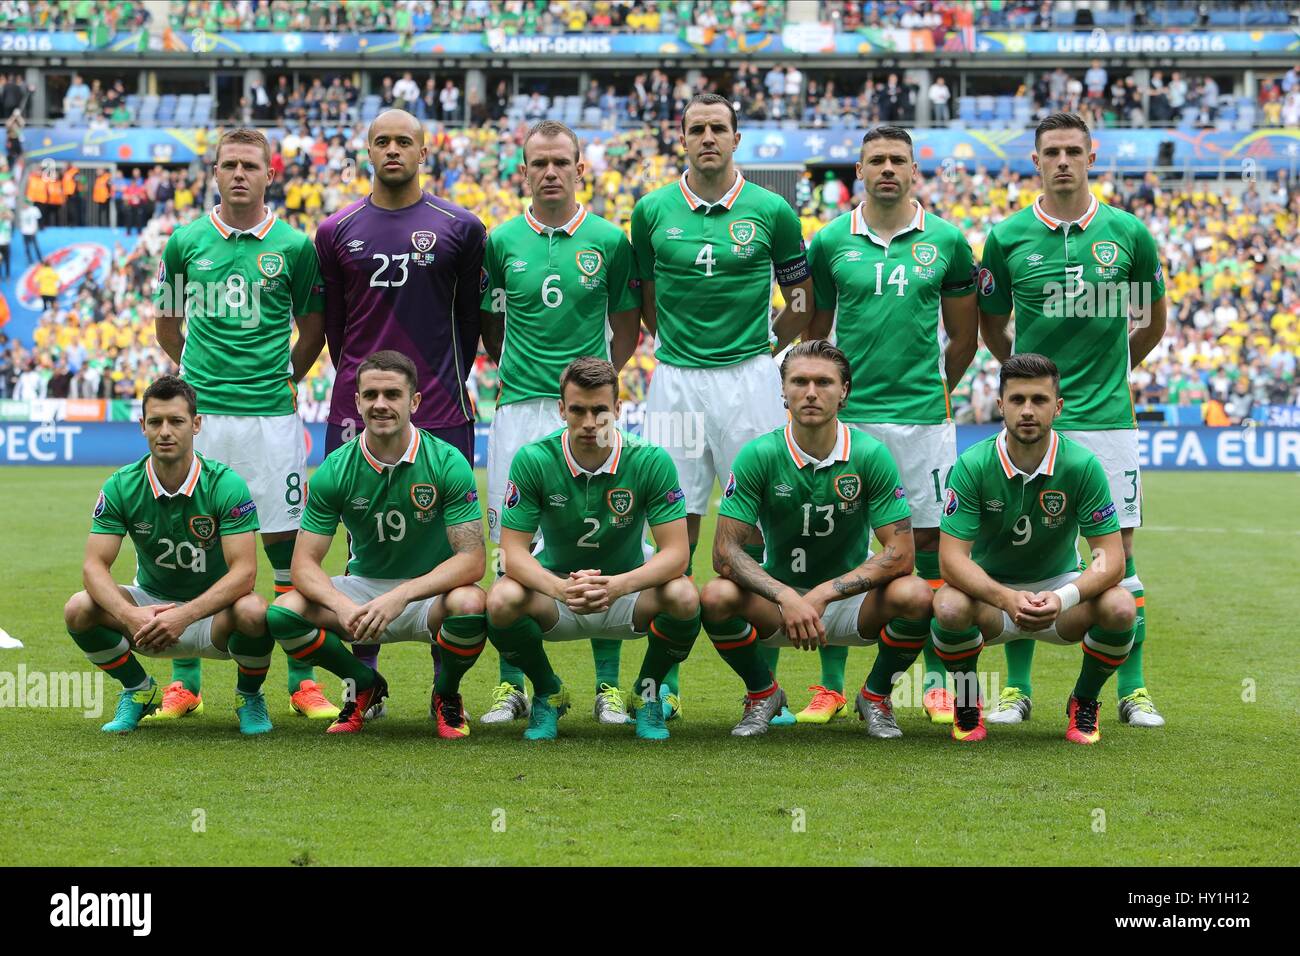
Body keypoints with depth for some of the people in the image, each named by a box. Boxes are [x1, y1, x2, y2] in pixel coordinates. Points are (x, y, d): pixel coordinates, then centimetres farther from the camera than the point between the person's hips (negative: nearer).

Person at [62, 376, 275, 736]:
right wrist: (129, 616, -37)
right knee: (79, 609, -25)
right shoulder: (120, 487, -11)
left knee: (252, 611, -36)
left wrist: (185, 615, -40)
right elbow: (95, 565, -16)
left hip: (212, 611, -2)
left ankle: (249, 695, -1)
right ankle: (138, 690, 5)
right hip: (151, 601, 3)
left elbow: (244, 571, -26)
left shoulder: (226, 485, -19)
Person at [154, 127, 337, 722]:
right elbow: (167, 325, 19)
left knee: (286, 541, -1)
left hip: (271, 414, -1)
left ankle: (302, 682, 6)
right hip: (200, 413, 1)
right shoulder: (185, 243, 6)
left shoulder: (294, 247, 2)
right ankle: (185, 682, 11)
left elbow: (313, 330, 13)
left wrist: (284, 378, 11)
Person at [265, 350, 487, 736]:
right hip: (363, 586, 2)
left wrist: (401, 596, -35)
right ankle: (365, 686, 6)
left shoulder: (447, 462, -16)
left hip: (430, 593, -2)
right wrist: (343, 607, -32)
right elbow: (304, 563, -11)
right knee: (282, 613, -23)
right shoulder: (335, 471, -10)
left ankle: (446, 693, -2)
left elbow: (472, 559, -21)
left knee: (469, 603, -37)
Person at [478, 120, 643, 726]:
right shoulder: (501, 242, 7)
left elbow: (627, 328, 12)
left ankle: (608, 686, 5)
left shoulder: (610, 241, 4)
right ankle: (512, 685, 8)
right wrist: (514, 369, 6)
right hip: (520, 406, 1)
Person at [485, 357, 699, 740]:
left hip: (628, 594, 0)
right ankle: (547, 693, 1)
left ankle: (648, 692, 1)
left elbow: (675, 552, -20)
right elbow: (514, 553, -17)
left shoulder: (652, 461, -17)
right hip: (555, 586, 0)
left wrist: (618, 585, -39)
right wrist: (560, 588, -39)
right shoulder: (532, 460, -16)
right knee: (502, 600, -31)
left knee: (683, 597, -31)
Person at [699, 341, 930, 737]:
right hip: (778, 592, 0)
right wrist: (786, 597, -32)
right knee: (716, 596, -30)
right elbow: (725, 551, -16)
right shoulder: (758, 455, -13)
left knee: (915, 596, -30)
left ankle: (875, 695, 0)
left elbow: (900, 554, -17)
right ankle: (762, 694, 1)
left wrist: (823, 594, -27)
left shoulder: (871, 455, -13)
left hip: (852, 599, 0)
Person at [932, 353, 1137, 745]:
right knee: (950, 607, -35)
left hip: (1060, 585, 1)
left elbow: (1110, 557, -18)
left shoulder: (1083, 466, -17)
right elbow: (952, 557, -22)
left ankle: (1084, 703, 1)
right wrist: (1007, 599, -41)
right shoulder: (972, 466, -18)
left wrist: (1063, 598, -39)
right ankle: (968, 703, -2)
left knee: (1120, 607, -30)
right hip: (990, 591, -1)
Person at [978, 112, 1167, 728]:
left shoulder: (1129, 233, 1)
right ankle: (1017, 689, 10)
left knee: (1118, 550, 1)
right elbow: (991, 325, 15)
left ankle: (1133, 690, 8)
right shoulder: (1007, 238, 1)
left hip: (1107, 417, 0)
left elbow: (1153, 320, 16)